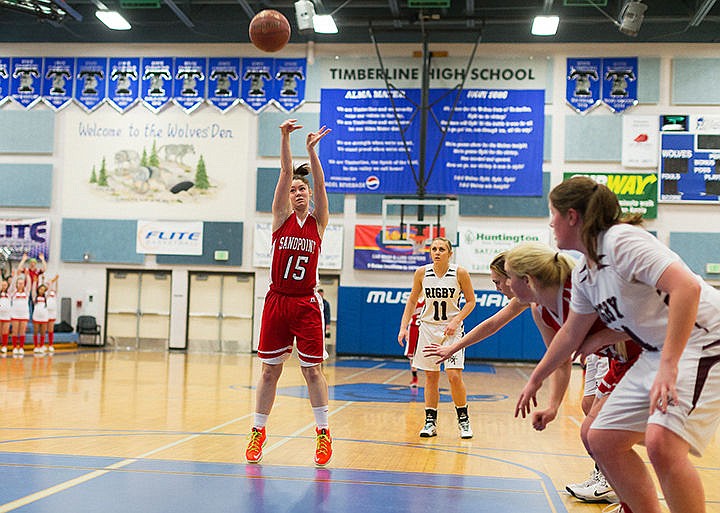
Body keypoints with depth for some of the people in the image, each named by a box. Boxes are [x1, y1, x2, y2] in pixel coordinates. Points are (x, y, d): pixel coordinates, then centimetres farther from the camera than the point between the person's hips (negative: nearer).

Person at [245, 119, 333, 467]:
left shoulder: (318, 221, 5)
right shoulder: (282, 216, 5)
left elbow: (320, 184, -9)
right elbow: (286, 173, -6)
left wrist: (311, 151, -20)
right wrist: (284, 138, -14)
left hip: (306, 304, -1)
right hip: (277, 301, 1)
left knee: (312, 370, 2)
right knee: (270, 370, 5)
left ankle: (323, 433, 12)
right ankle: (258, 431, 16)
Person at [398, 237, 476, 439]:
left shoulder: (460, 273, -11)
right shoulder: (422, 273, -4)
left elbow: (471, 301, 0)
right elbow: (412, 301, 7)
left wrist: (456, 321, -13)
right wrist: (404, 327, -1)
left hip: (451, 328, -2)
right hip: (428, 327, 2)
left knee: (454, 375, -10)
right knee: (431, 376, 4)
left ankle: (463, 419, 8)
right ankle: (430, 422, 12)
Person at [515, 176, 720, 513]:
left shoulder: (620, 241, -19)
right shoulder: (583, 273, 10)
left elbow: (687, 287, -30)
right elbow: (571, 334, 24)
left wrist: (668, 365, -34)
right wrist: (535, 380, 31)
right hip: (659, 353, 10)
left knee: (661, 442, -29)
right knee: (601, 440, 6)